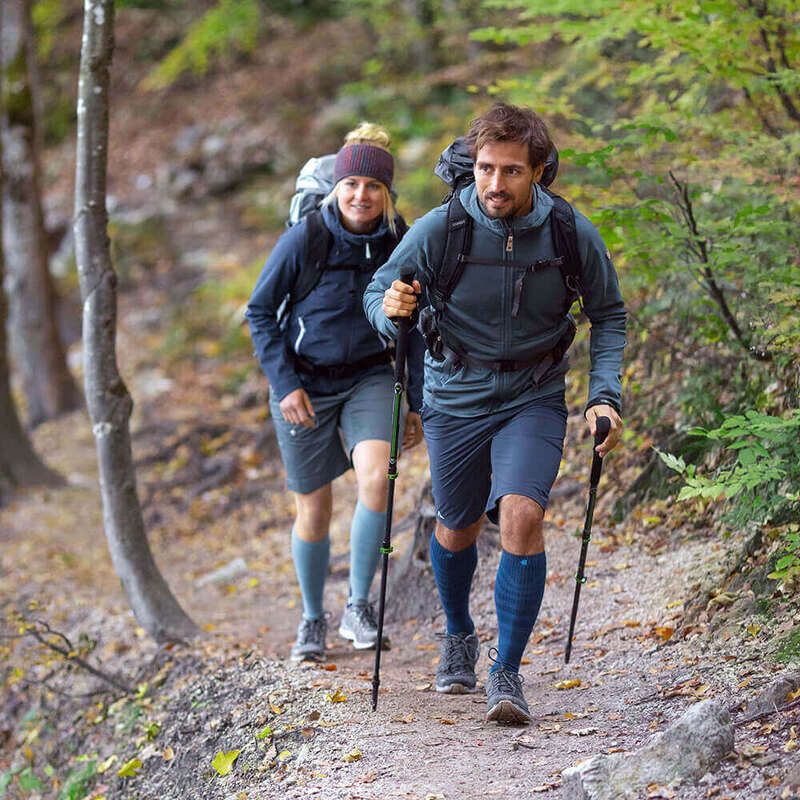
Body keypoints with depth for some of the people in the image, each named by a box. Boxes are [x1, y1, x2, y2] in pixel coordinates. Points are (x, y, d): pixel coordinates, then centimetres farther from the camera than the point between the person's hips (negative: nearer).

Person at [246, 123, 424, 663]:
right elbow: (260, 312, -5)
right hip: (304, 384, -1)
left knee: (376, 477, -25)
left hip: (370, 377, 1)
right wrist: (285, 385, -13)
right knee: (314, 509, 7)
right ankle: (313, 620, 30)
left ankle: (359, 606, -9)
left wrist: (417, 405, 4)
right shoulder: (304, 240, -15)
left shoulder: (403, 244, -8)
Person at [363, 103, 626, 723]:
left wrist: (605, 394, -9)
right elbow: (378, 290, -5)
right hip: (456, 398, 1)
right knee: (457, 528, 15)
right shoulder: (440, 228, -16)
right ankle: (459, 636, 46)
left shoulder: (573, 234, -13)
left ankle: (507, 670, -9)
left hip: (534, 399, -1)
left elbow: (608, 315, 2)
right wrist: (392, 311, -29)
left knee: (522, 515, -22)